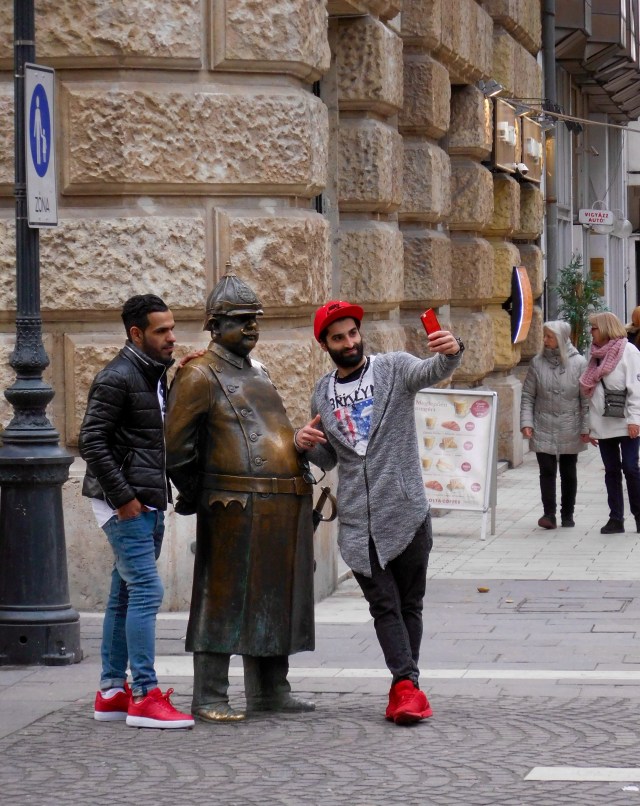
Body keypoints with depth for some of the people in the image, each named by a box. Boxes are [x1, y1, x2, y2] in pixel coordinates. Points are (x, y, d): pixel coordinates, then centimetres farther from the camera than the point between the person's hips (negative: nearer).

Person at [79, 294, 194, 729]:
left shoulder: (158, 375, 15)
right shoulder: (117, 378, -13)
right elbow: (92, 441, -17)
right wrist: (122, 497, -18)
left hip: (150, 503, 9)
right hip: (126, 504, -9)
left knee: (126, 594, 11)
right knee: (146, 591, -13)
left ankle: (112, 691, 16)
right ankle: (145, 697, -13)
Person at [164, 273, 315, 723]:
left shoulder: (258, 373, 21)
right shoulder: (200, 376, -5)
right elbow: (178, 447, -8)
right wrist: (197, 497, -2)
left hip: (283, 510, 8)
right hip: (237, 509, -8)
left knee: (274, 599, 12)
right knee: (225, 601, -6)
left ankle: (270, 691, 20)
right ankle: (209, 699, -3)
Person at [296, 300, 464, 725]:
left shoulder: (394, 368, 0)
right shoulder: (323, 394, 12)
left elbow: (432, 372, -22)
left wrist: (451, 352, -45)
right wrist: (305, 444, 0)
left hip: (405, 511, -3)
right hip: (357, 520, 3)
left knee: (409, 603, 4)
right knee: (384, 605, -5)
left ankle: (404, 688, 11)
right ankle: (408, 685, -12)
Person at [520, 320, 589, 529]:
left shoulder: (579, 363, -4)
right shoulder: (538, 362, 0)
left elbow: (586, 398, -2)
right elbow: (528, 395, 3)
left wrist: (585, 427, -5)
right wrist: (526, 422, -7)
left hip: (570, 431, 0)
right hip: (543, 430, 0)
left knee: (569, 473, 10)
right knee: (547, 472, -5)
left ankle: (567, 514, 20)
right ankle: (549, 514, -4)